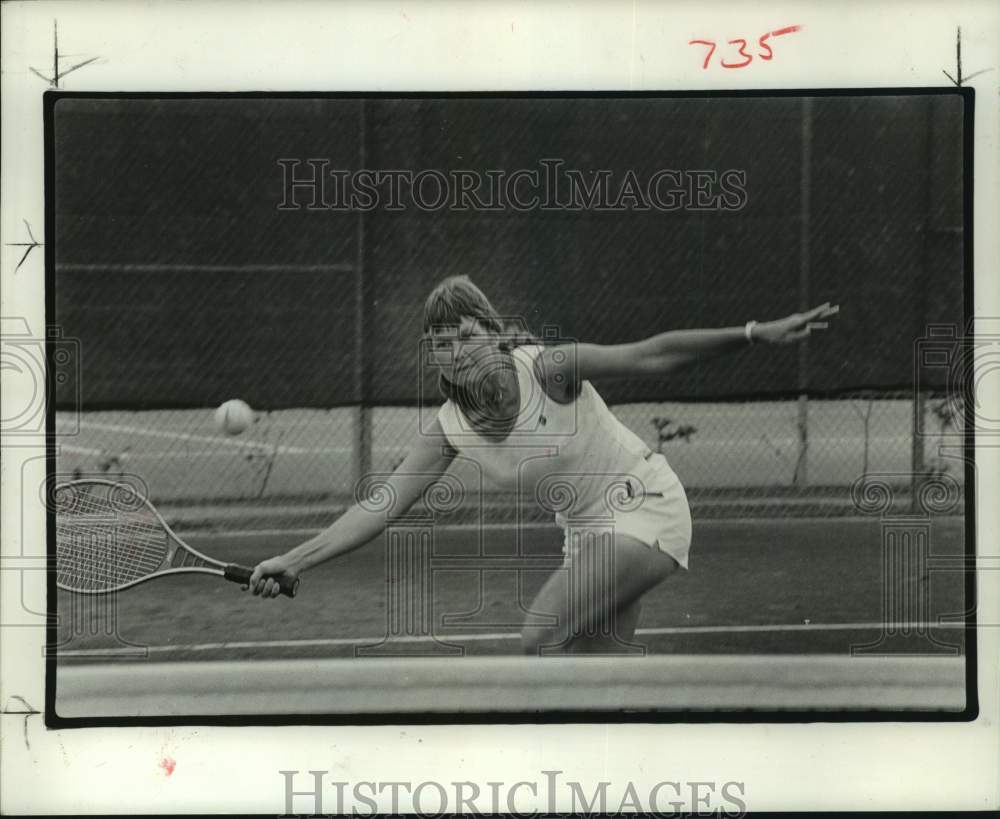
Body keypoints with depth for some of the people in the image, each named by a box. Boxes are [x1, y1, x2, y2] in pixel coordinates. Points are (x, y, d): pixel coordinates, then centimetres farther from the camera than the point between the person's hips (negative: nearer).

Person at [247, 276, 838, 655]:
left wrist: (756, 334, -29)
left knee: (543, 637, -19)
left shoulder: (546, 369, -22)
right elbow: (380, 508, -9)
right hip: (587, 534, 6)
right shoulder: (450, 428, -8)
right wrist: (293, 562, -18)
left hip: (645, 510, -6)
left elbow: (652, 356, -22)